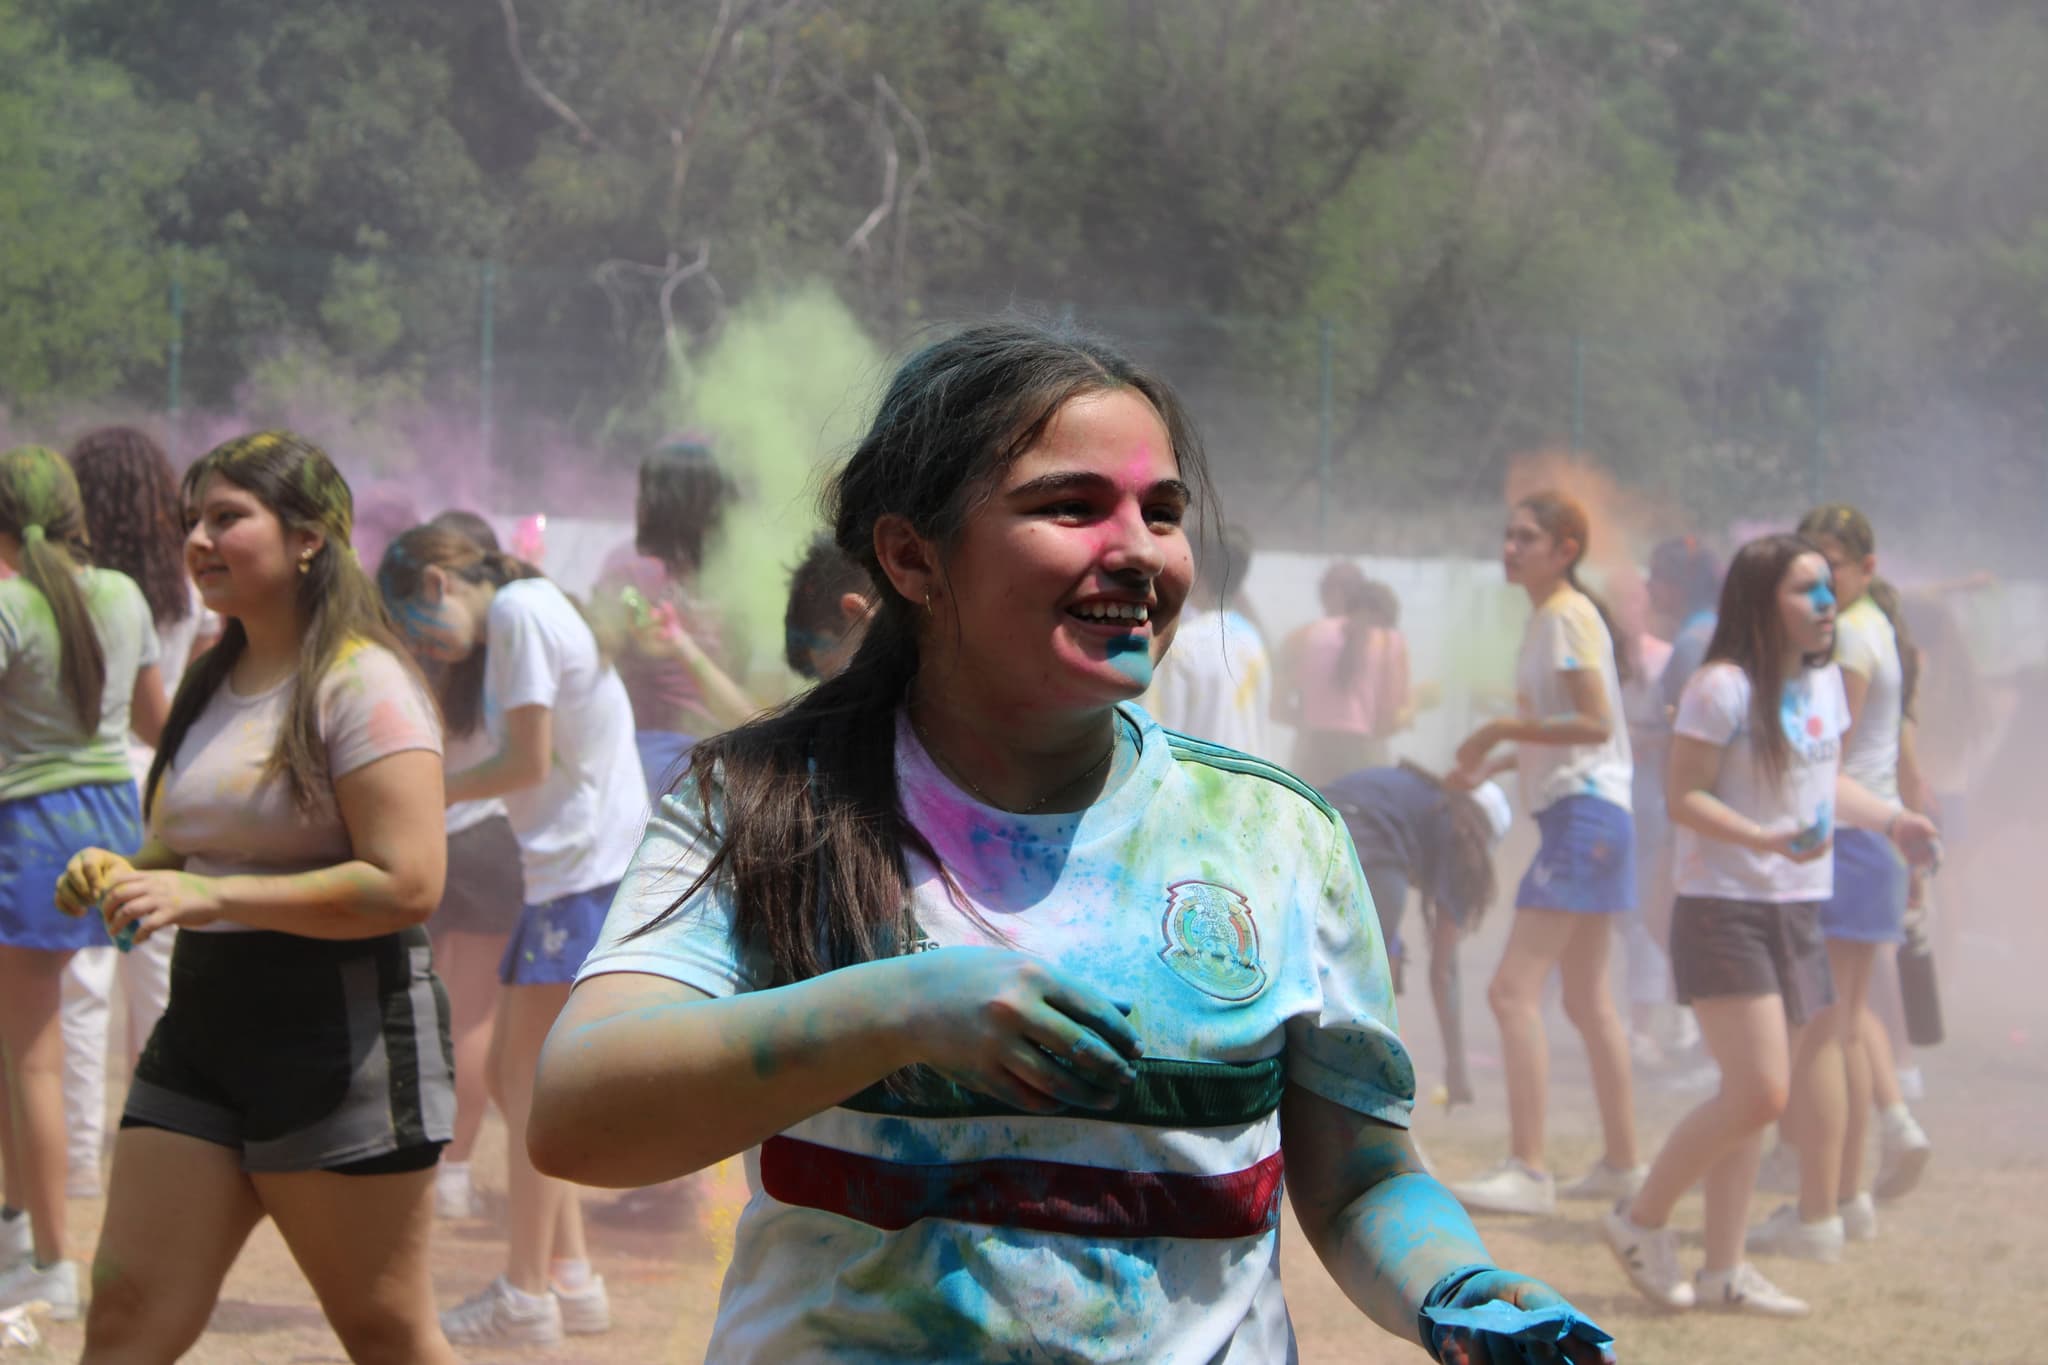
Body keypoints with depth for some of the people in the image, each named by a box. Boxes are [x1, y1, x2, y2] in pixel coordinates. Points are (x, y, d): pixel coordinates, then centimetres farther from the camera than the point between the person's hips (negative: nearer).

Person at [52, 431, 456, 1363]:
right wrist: (124, 875, 3)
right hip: (203, 1028, 8)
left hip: (341, 1032, -8)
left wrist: (207, 895, -23)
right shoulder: (211, 685, 14)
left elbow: (406, 885, -21)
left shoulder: (360, 685, -11)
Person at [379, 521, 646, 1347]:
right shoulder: (509, 625, 20)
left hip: (589, 868, -10)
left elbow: (529, 761, -14)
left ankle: (526, 1298, -4)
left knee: (532, 1076, -7)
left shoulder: (517, 611, -9)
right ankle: (570, 1277, 16)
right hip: (564, 868, 10)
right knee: (514, 1074, 12)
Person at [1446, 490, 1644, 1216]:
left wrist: (1501, 731, -16)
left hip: (1584, 812, -11)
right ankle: (1620, 1162, 23)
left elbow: (1596, 722, -21)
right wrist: (1493, 765, 16)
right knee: (1587, 1001, 16)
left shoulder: (1567, 617, -12)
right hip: (1577, 811, 11)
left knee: (1514, 992, -14)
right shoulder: (1547, 618, 17)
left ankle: (1528, 1172, -16)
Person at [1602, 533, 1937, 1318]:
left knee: (1751, 1098, 9)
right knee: (1760, 1093, -13)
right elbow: (1685, 797, -16)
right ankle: (1641, 1219, 5)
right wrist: (1766, 839, -28)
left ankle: (1723, 1272, 15)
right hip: (1725, 909, -8)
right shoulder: (1723, 688, -15)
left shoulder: (1826, 680, 10)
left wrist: (1893, 821, 7)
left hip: (1797, 908, 8)